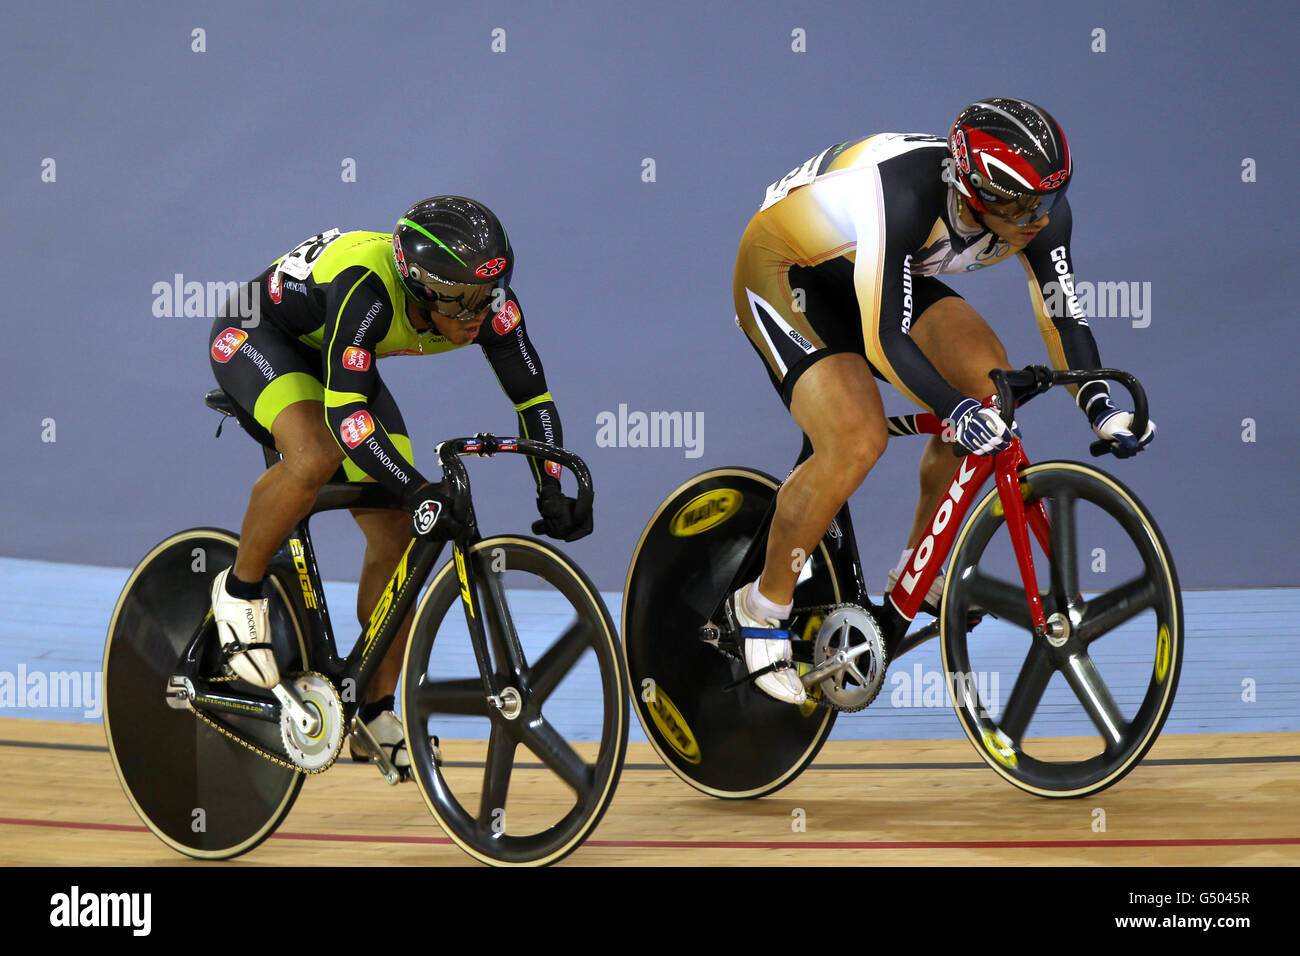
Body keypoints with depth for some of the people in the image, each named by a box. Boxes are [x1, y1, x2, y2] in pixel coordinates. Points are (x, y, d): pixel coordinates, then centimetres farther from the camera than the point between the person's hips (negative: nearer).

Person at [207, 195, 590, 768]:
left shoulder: (487, 303, -23)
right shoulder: (366, 290, -40)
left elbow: (532, 397, -13)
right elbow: (346, 412, -44)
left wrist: (552, 491, -24)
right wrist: (417, 490, -52)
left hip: (329, 356, 6)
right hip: (256, 336, -6)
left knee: (397, 535, -4)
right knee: (316, 456, -38)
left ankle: (376, 716, 7)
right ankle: (240, 590, -13)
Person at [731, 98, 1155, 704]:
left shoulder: (1041, 209, -19)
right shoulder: (907, 196, -39)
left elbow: (1062, 316, -10)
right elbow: (885, 338, -40)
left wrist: (1100, 407, -25)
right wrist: (955, 411, -52)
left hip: (872, 270, 7)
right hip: (783, 268, -7)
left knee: (989, 386, -12)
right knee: (857, 442, -25)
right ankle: (763, 605, -5)